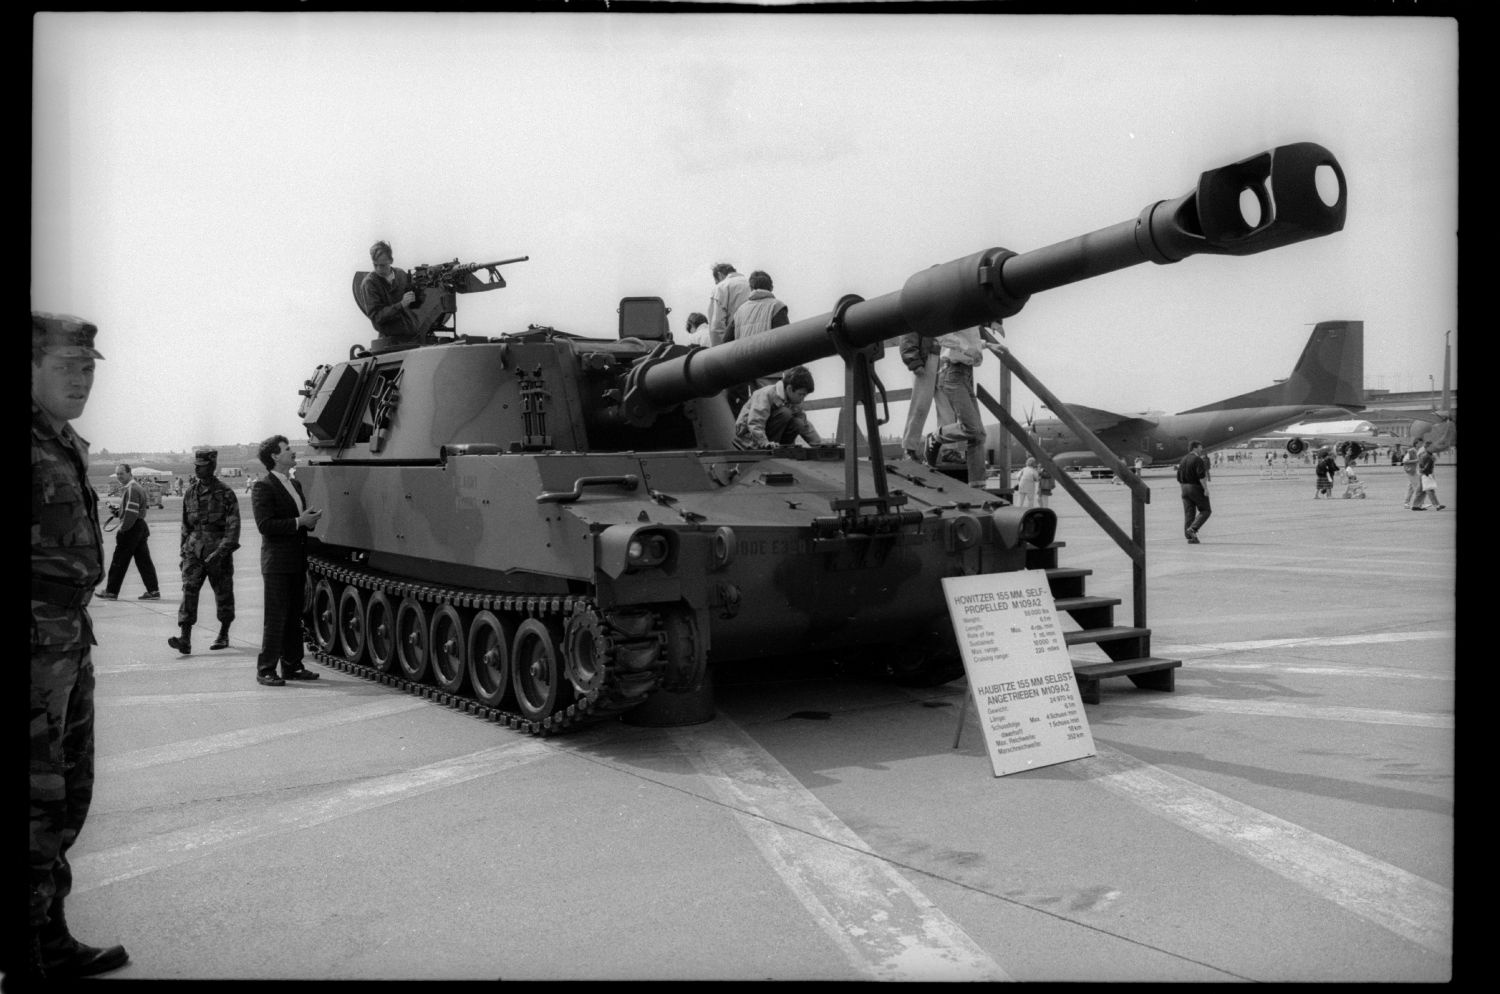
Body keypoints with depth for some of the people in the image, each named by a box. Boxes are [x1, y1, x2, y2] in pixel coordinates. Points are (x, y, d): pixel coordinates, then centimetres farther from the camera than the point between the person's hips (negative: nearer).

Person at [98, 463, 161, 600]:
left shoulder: (131, 489, -16)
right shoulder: (136, 487, 17)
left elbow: (131, 512, -23)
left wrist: (122, 528, -16)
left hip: (131, 529, -10)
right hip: (141, 527, 10)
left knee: (119, 560, -1)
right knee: (143, 560, 7)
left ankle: (111, 591, 6)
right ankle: (153, 591, 5)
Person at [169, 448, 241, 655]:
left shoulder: (225, 492, -6)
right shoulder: (190, 492, 9)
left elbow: (233, 526, -10)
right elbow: (186, 524, 18)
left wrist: (221, 551, -19)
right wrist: (184, 552, 15)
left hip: (219, 551, -4)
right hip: (194, 550, 4)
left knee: (223, 594, 7)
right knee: (189, 590, -11)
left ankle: (223, 635, 24)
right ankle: (185, 638, -17)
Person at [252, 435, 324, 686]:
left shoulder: (295, 485, 16)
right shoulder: (263, 487, -9)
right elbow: (264, 525, -18)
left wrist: (310, 519, 2)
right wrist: (298, 522, -19)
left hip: (297, 562, 8)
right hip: (277, 562, -8)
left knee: (294, 617, 12)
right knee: (275, 618, -5)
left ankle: (292, 666, 20)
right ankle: (265, 671, 2)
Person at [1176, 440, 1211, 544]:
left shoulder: (1183, 460, 13)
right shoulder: (1198, 460, -11)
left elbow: (1179, 477, 16)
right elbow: (1201, 476, -20)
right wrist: (1206, 489, -19)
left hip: (1185, 488, 7)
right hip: (1196, 488, -7)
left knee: (1188, 513, 6)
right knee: (1206, 510, 3)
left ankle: (1190, 537, 4)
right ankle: (1193, 529, -14)